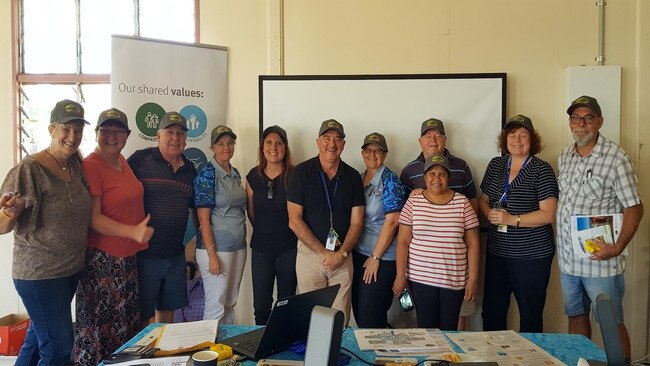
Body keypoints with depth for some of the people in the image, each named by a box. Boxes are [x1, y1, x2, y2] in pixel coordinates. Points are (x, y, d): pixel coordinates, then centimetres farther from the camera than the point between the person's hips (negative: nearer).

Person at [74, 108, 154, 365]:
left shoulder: (121, 160, 8)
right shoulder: (91, 166, -14)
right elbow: (93, 218, -18)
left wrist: (139, 232, 12)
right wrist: (133, 231, -27)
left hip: (128, 256, 8)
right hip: (103, 258, -8)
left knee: (126, 323, 17)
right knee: (101, 326, 2)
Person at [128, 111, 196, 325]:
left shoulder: (189, 169, 9)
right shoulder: (140, 160, -8)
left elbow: (195, 206, 18)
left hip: (176, 256, 5)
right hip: (145, 254, -5)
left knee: (167, 312, 19)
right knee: (140, 317, 7)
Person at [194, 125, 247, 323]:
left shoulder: (235, 173, 11)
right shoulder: (207, 173, -9)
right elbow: (203, 218, -14)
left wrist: (242, 241, 11)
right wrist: (212, 254, -18)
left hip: (239, 246, 7)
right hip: (216, 246, -7)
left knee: (230, 304, 15)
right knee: (216, 306, -1)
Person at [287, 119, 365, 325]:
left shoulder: (353, 176, 6)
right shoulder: (301, 172, -3)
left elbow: (356, 221, 6)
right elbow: (294, 221, -7)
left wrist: (341, 253, -9)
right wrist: (323, 252, -10)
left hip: (342, 256, 2)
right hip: (309, 253, -2)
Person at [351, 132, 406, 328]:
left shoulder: (389, 180, -10)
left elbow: (391, 221, -15)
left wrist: (375, 257, -15)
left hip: (382, 257, -6)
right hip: (358, 253, 6)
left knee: (370, 314, 0)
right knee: (358, 309, 14)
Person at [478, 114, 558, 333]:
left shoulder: (542, 170, -8)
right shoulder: (495, 165, 8)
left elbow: (548, 214, -14)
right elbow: (483, 200, 15)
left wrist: (512, 219, -21)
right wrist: (490, 213, -6)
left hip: (532, 255, -5)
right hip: (497, 251, 5)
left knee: (530, 315, 7)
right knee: (492, 311, 12)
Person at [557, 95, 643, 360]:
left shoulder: (616, 158, -11)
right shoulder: (564, 157, 8)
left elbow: (634, 208, -11)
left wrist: (618, 247, -22)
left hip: (600, 260, -6)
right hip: (568, 259, 6)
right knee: (576, 318, 18)